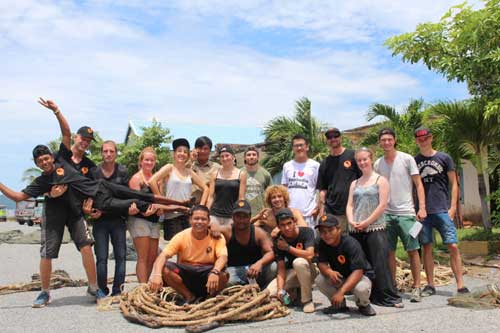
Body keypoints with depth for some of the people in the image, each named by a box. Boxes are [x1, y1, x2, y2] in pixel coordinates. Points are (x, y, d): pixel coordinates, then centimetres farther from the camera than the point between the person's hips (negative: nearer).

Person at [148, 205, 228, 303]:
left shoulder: (216, 237, -10)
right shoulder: (181, 236, -9)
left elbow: (223, 257, -25)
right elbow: (163, 255, -18)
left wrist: (214, 272, -48)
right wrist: (157, 274, -38)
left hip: (206, 274, -1)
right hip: (185, 273, 2)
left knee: (223, 274, -34)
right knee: (165, 268, -26)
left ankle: (209, 297, -1)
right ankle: (189, 296, -5)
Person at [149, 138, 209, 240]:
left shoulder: (190, 172, 12)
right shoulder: (169, 168, 0)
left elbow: (205, 188, 17)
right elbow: (152, 181, -13)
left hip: (188, 215, 5)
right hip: (172, 216, -4)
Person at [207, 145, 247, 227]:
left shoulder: (241, 174, 3)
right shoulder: (215, 174, 8)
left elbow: (241, 198, 1)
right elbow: (211, 196, 8)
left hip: (232, 215, -1)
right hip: (215, 215, 1)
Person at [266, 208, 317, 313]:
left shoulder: (306, 232, -17)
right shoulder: (278, 241, -9)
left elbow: (309, 255, -32)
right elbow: (281, 268, -12)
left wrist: (288, 247, -21)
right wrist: (280, 290, -27)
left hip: (309, 271, -3)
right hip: (291, 273, 4)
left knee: (299, 262, -38)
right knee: (268, 293, -18)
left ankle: (307, 300, -19)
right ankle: (293, 292, 14)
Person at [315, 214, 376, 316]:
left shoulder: (351, 244, -29)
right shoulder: (322, 244, -10)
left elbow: (358, 271, -36)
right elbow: (321, 263, -12)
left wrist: (341, 292, -46)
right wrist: (329, 272, -38)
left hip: (360, 276, -5)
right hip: (338, 278, 5)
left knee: (361, 288, -38)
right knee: (319, 280, -22)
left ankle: (364, 305, 1)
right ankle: (340, 305, 4)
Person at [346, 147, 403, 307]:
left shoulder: (380, 180, 3)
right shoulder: (354, 183, 17)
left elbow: (382, 205, -6)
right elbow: (349, 205, 11)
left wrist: (366, 222, -12)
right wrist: (351, 221, -8)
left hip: (375, 228, -5)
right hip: (356, 231, 5)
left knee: (379, 263, -8)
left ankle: (389, 297, -1)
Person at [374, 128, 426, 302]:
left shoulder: (407, 159, -1)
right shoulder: (377, 164, 9)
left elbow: (418, 184, -2)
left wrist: (422, 207, -10)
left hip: (406, 213, -3)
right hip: (386, 213, 3)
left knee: (413, 250, 0)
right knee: (389, 251, 6)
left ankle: (416, 287, 10)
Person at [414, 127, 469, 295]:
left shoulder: (444, 158, 4)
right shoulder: (414, 161, 9)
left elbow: (453, 184, 4)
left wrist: (453, 207, -5)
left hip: (442, 210, -2)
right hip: (423, 211, 2)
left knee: (453, 246, -6)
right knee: (427, 248, 6)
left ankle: (461, 285, 1)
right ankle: (430, 285, 15)